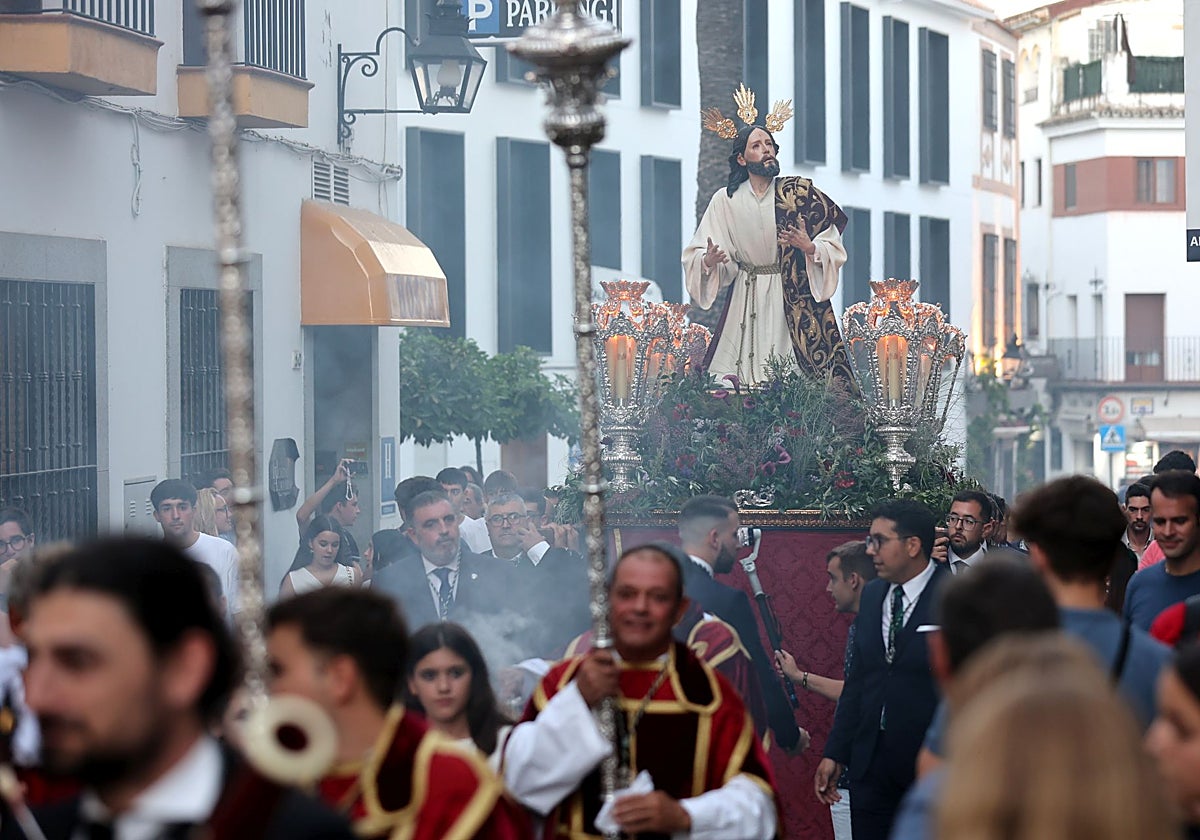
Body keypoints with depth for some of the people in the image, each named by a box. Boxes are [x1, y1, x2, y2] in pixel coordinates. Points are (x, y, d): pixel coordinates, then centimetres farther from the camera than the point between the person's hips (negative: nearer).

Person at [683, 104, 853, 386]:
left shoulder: (798, 192, 0)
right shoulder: (726, 200, 3)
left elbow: (833, 247, -1)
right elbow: (695, 254, 4)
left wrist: (811, 248, -21)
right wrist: (708, 262, -18)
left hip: (795, 299, -1)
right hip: (746, 304, 1)